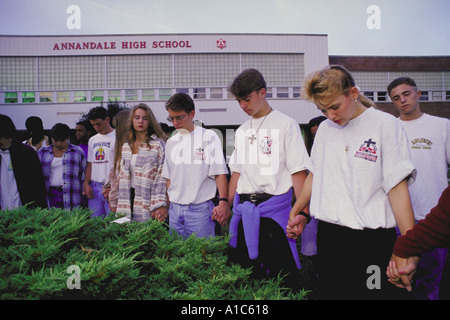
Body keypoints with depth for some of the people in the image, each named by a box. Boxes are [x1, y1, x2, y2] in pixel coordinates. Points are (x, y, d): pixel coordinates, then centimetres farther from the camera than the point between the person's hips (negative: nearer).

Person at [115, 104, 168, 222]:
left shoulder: (159, 144, -5)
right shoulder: (126, 146, 13)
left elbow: (162, 177, -10)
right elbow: (122, 176, 17)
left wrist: (161, 205, -16)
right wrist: (116, 203, 15)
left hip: (148, 203, -5)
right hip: (129, 200, 5)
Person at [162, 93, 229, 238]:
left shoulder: (209, 137, -3)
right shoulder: (171, 142, 12)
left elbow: (220, 173, -8)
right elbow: (169, 177, 16)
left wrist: (223, 202, -19)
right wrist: (168, 204, 8)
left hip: (200, 209, -5)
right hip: (175, 210, 5)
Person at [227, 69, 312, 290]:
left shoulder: (286, 125, -2)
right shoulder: (242, 131, 15)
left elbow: (299, 171, -7)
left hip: (274, 207, -5)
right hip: (243, 210, 6)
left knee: (282, 273, -2)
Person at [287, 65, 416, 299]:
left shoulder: (385, 125, -6)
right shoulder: (324, 128, 9)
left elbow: (398, 187, -10)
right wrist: (295, 212, 18)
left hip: (372, 239, -4)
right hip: (328, 236, 5)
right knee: (330, 292, 12)